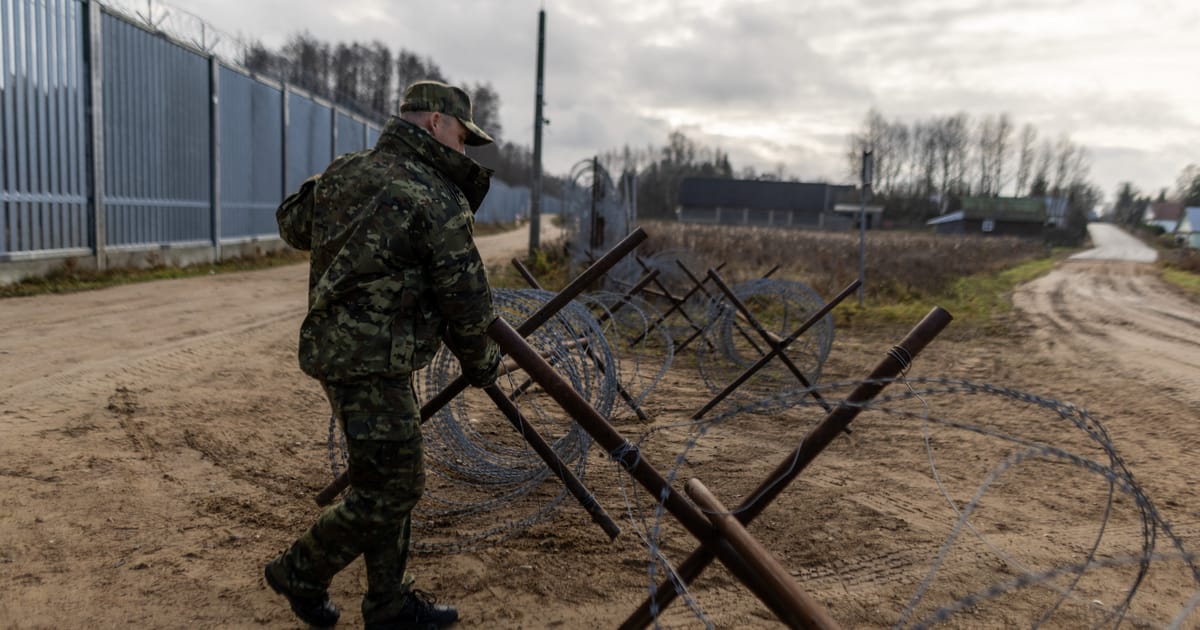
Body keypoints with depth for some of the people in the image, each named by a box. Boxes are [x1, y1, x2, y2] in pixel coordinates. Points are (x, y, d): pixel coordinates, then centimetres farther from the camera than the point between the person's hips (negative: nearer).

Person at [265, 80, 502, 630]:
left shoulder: (343, 172, 8)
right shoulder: (437, 199, -16)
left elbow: (291, 223, 24)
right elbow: (465, 297, -10)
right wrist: (480, 363, 6)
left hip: (336, 348, 9)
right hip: (373, 364, -9)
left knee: (393, 480, 17)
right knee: (390, 488, 5)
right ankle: (301, 574, 23)